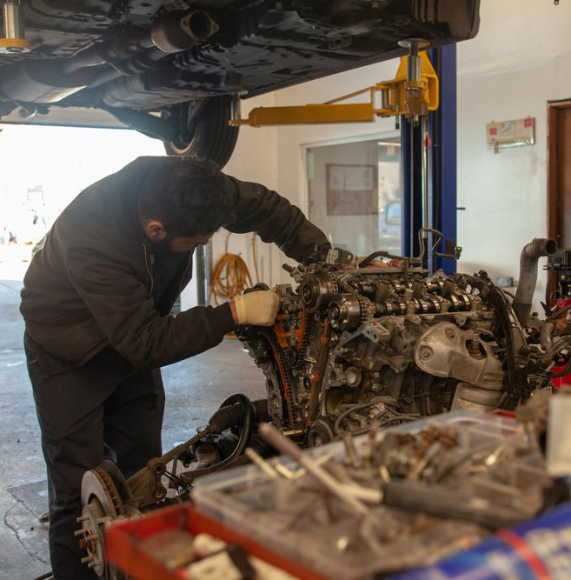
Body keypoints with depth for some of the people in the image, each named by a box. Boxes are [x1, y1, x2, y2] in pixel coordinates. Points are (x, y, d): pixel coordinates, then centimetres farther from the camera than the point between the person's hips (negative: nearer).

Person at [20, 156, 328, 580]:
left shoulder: (183, 188, -23)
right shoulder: (91, 241, -40)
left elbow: (264, 206, -9)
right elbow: (146, 343, -36)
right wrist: (235, 313, -36)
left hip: (133, 341, 6)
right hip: (70, 354, -6)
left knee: (144, 476, 11)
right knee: (80, 491, -4)